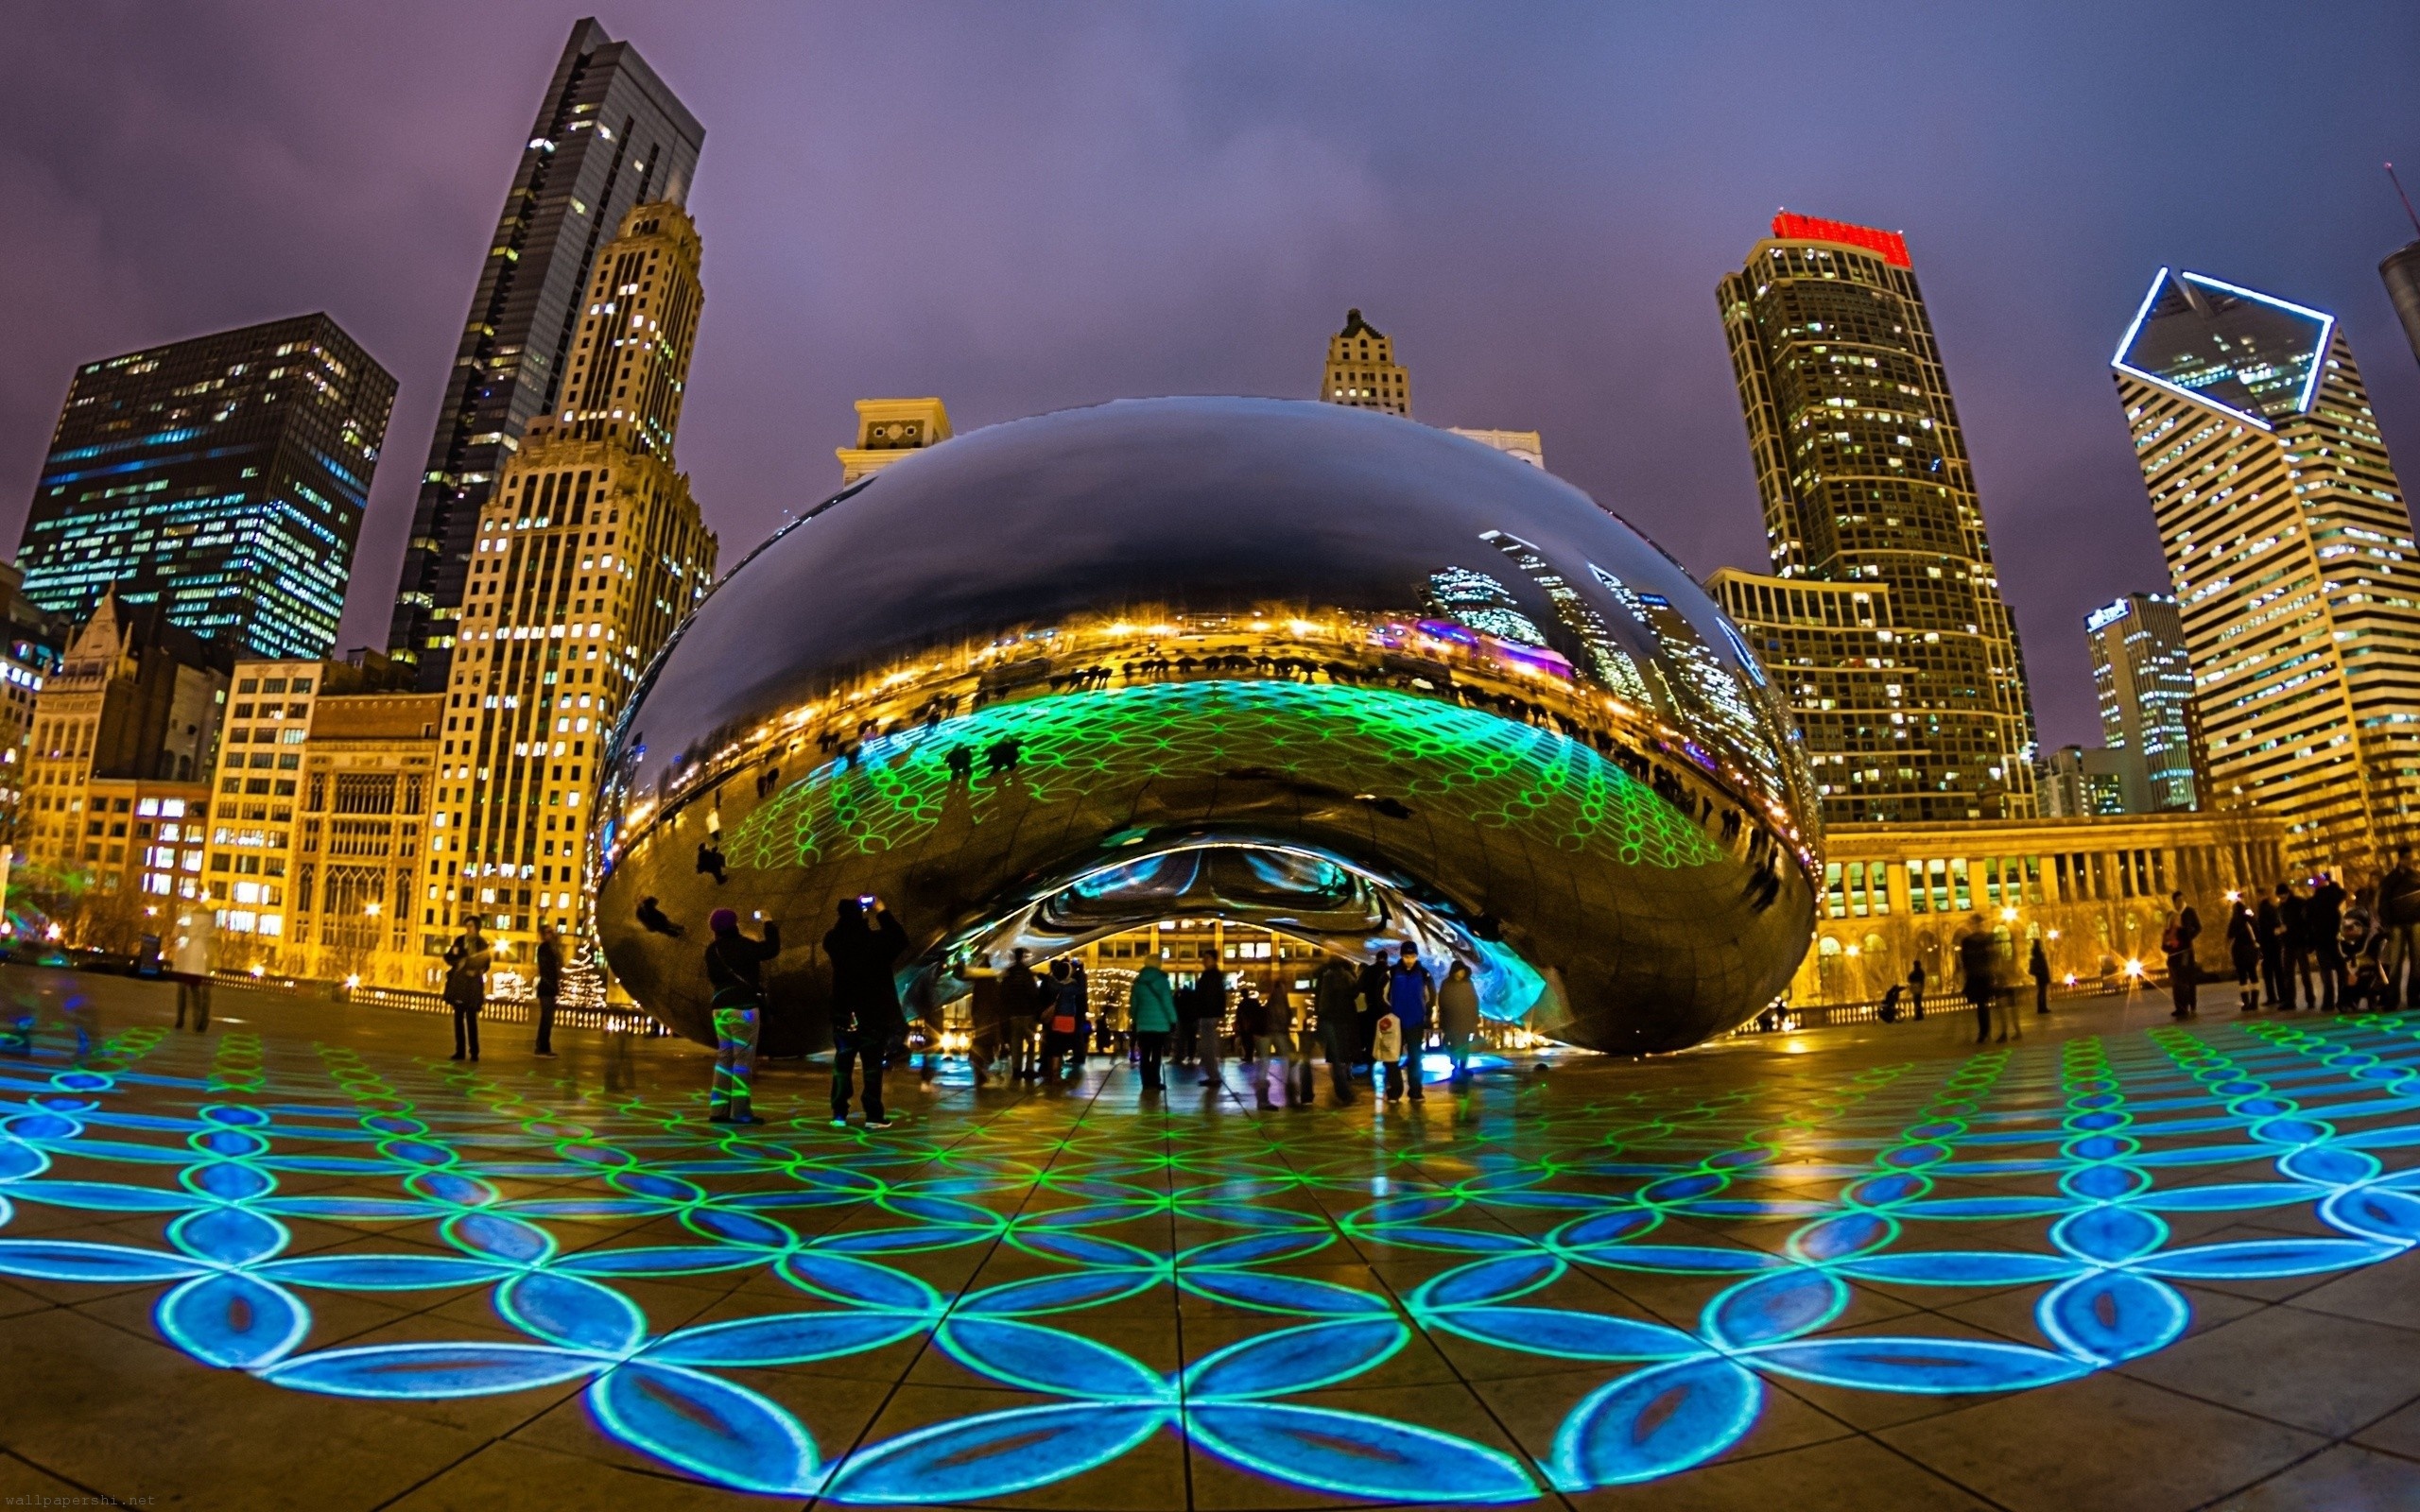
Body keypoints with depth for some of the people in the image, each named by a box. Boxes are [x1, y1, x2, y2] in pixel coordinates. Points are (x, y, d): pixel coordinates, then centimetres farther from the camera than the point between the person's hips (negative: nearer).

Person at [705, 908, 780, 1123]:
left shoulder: (712, 951, 10)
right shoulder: (743, 945, -10)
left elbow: (713, 978, 20)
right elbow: (772, 948, -11)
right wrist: (769, 924, 2)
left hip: (721, 1008, 7)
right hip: (744, 1007, -7)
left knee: (724, 1057, 12)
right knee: (743, 1058, -5)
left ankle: (718, 1109, 10)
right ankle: (740, 1111, -6)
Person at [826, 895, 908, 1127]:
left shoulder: (834, 940, -4)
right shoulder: (875, 940, -15)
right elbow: (901, 940, 0)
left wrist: (848, 913, 12)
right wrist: (882, 912, 1)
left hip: (843, 1014, 3)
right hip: (873, 1014, -3)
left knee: (842, 1065, 12)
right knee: (872, 1066, 3)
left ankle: (839, 1114, 12)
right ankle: (874, 1116, 3)